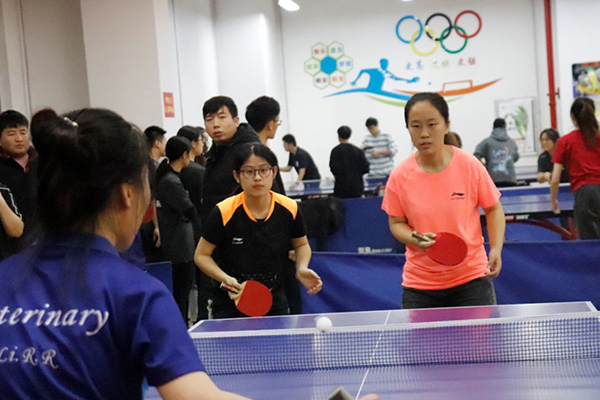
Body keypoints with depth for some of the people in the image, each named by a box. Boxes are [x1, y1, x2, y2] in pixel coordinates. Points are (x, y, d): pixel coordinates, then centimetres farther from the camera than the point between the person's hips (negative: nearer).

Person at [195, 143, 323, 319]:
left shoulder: (289, 209, -10)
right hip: (231, 303, -2)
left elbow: (301, 245, 10)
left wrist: (302, 269, -10)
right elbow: (201, 255, -6)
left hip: (274, 302, 3)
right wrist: (226, 279, -22)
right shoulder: (224, 212, -18)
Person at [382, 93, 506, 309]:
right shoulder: (400, 176, -7)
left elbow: (493, 209, 4)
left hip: (471, 277, -1)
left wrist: (496, 249, -9)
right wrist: (416, 240, -16)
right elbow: (396, 222, 4)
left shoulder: (470, 166, -8)